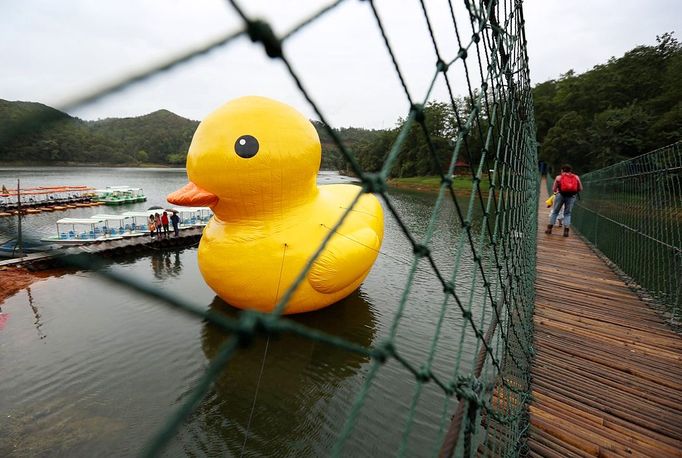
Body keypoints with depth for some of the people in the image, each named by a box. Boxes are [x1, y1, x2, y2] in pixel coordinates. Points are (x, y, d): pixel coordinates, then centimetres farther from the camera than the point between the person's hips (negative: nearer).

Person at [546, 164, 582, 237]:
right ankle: (566, 230, 4)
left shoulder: (558, 177, 2)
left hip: (561, 195, -1)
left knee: (555, 212, 10)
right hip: (571, 196, 2)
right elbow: (580, 189, 7)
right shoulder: (576, 177, 8)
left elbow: (554, 189, -1)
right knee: (567, 213, 11)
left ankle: (549, 228, 10)